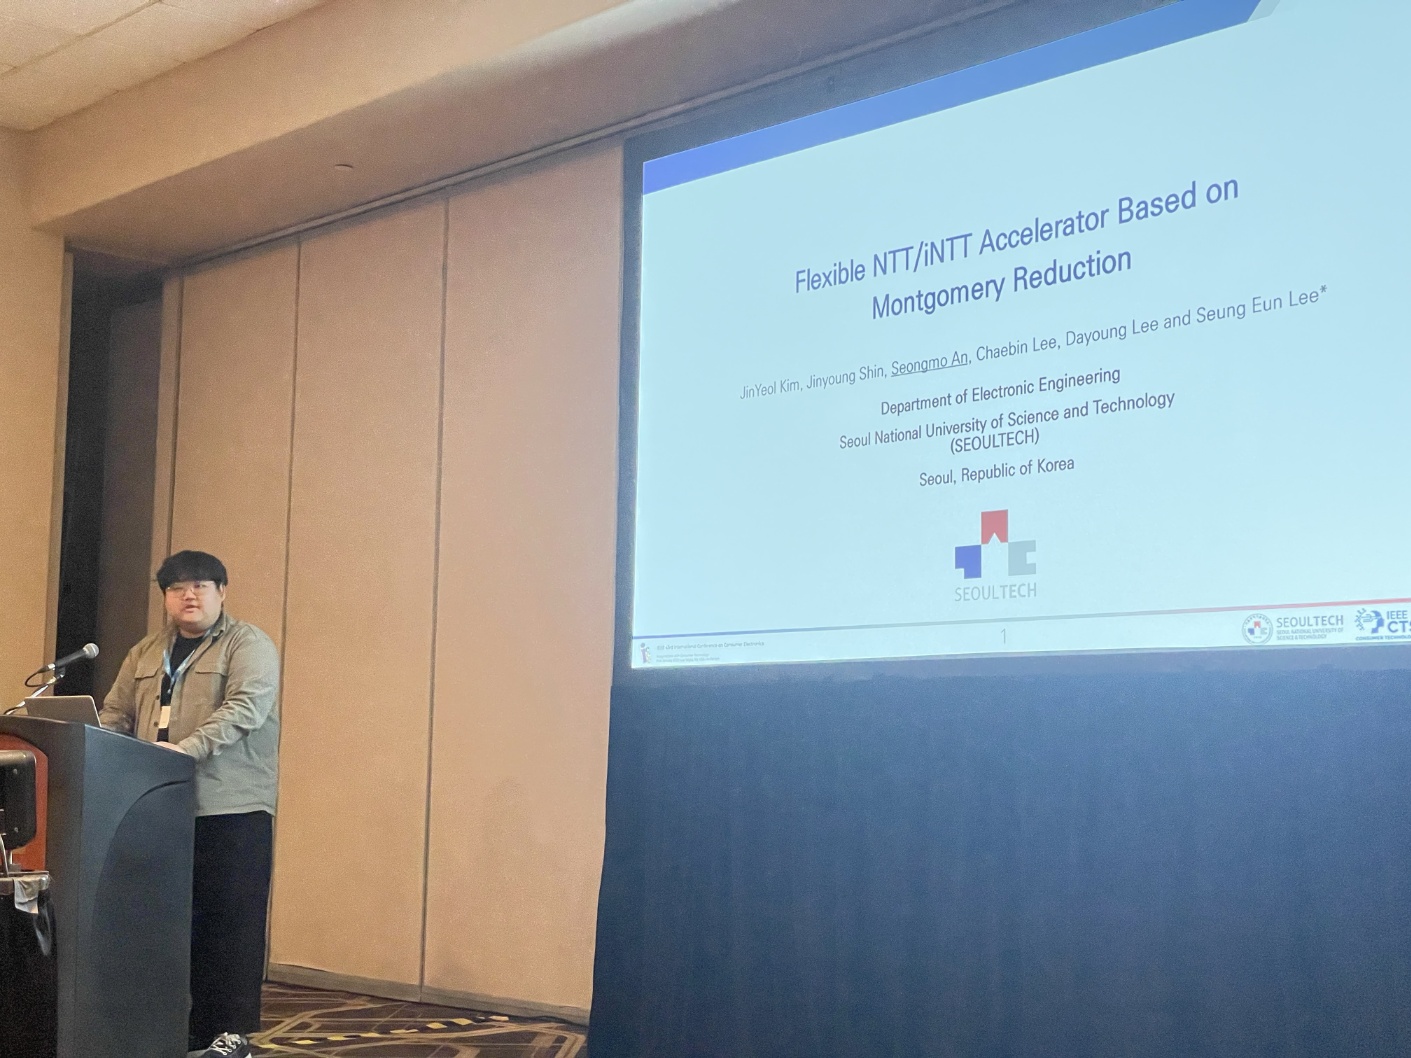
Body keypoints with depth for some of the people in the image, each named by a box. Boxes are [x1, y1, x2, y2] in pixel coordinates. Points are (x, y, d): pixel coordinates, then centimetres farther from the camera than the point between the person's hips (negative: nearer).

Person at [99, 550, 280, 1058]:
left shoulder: (247, 645, -1)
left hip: (231, 808, -5)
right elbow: (116, 714, 18)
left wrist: (187, 749, -26)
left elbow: (245, 708, -16)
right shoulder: (145, 654, 18)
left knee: (230, 921, -4)